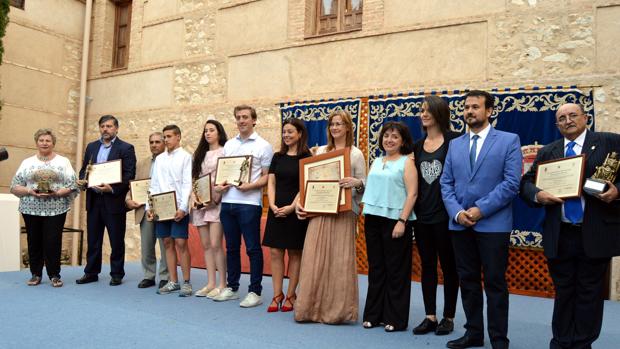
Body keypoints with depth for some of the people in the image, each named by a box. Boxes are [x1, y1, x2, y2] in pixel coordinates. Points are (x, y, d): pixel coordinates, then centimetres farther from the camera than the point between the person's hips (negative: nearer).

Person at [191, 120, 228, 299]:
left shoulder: (224, 152, 1)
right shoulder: (200, 154, 19)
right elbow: (194, 178, 16)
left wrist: (216, 198, -15)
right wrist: (193, 197, 0)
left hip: (217, 202, -6)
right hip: (200, 204, 6)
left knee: (215, 244, -11)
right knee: (206, 245, 6)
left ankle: (222, 285, -2)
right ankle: (210, 284, 13)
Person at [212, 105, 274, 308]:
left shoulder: (263, 146, -1)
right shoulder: (229, 145, 16)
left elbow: (267, 177, -4)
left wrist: (250, 186, -20)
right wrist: (219, 185, -1)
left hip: (249, 203, -6)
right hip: (227, 202, 6)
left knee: (252, 248, -1)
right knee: (231, 247, 13)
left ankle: (255, 292, 8)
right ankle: (232, 288, 24)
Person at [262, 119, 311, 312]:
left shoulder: (306, 158, -2)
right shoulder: (278, 157, 11)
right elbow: (271, 183, 8)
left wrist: (291, 207, -15)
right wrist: (273, 205, -6)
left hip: (295, 211, -4)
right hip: (276, 210, 4)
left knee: (294, 253, 3)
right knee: (275, 252, 2)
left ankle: (290, 295, 13)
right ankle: (277, 295, 11)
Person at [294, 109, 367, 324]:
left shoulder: (356, 154, 4)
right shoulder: (320, 151, 14)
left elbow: (364, 185, 3)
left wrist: (357, 183, -20)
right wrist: (300, 202, 2)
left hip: (344, 212, -3)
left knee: (340, 260, 0)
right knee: (315, 259, 2)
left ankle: (337, 310, 11)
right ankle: (310, 307, 12)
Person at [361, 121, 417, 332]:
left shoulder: (407, 162, -1)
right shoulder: (376, 162, 16)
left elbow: (412, 193, -9)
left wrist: (402, 221, -16)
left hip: (395, 220, -5)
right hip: (373, 219, 6)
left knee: (396, 270, 2)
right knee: (376, 268, 11)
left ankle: (396, 318, 12)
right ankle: (374, 314, 21)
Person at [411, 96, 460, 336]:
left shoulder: (453, 140, -5)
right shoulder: (418, 145, 11)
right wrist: (413, 210, 8)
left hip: (444, 214, -5)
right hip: (422, 214, 5)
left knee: (448, 266, 7)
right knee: (427, 266, 10)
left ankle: (448, 318, 18)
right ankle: (430, 316, 19)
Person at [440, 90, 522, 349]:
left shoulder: (509, 141, 0)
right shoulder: (455, 144, 13)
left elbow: (511, 183, -9)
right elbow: (446, 183, 9)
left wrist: (481, 210, -15)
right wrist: (457, 212, -8)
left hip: (493, 224, -4)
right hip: (460, 225, 4)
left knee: (495, 283, 2)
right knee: (468, 281, 11)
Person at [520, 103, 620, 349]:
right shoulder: (547, 152, 11)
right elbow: (526, 183, 8)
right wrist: (538, 195, -11)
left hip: (596, 234, -2)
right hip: (559, 236, 3)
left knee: (589, 292, 8)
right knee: (563, 291, 13)